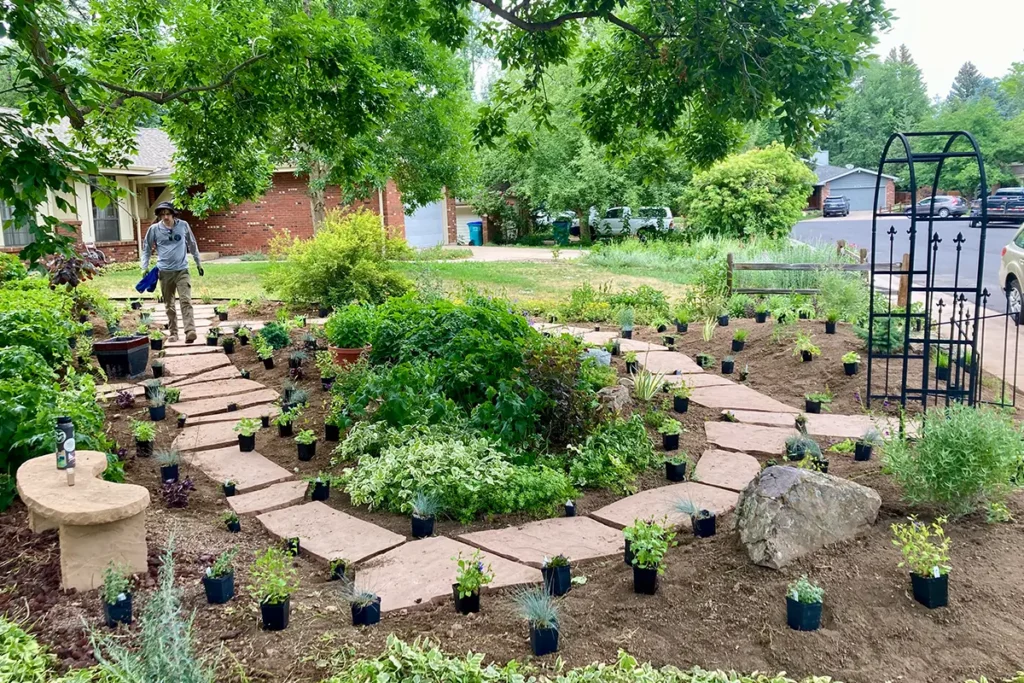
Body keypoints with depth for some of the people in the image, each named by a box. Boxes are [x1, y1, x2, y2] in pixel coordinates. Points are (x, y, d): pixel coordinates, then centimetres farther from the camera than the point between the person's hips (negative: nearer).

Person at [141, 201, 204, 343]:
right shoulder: (154, 229, -1)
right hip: (165, 272, 1)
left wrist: (198, 263, 18)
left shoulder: (183, 225, 0)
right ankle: (173, 333, 18)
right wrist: (145, 267, 2)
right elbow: (146, 248, 9)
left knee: (186, 301, -13)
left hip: (182, 270, -1)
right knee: (169, 304, 9)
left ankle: (190, 331, -20)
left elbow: (192, 245, 12)